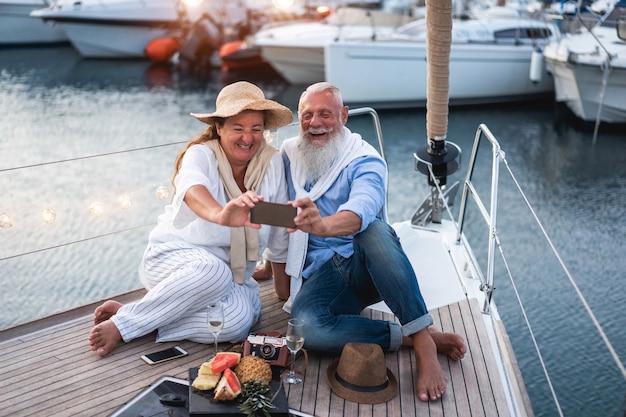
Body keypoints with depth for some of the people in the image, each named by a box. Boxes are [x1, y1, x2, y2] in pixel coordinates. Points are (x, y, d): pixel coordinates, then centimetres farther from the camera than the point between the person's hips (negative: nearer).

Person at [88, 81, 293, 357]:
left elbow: (278, 230, 2)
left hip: (233, 276, 4)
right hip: (175, 257, -4)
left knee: (239, 320, -31)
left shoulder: (272, 161, -5)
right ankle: (121, 323, -23)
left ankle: (135, 319, -16)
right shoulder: (201, 154, -14)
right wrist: (220, 215, -62)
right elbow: (193, 188, -39)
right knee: (213, 271, -39)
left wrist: (283, 286, 9)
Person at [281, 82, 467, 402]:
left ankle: (423, 341, -33)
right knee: (305, 324, -33)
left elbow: (362, 210, -31)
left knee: (374, 231, -39)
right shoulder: (289, 154, 7)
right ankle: (409, 337, -21)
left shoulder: (366, 160, -8)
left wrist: (322, 225, -52)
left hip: (366, 266, -2)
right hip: (321, 276, 2)